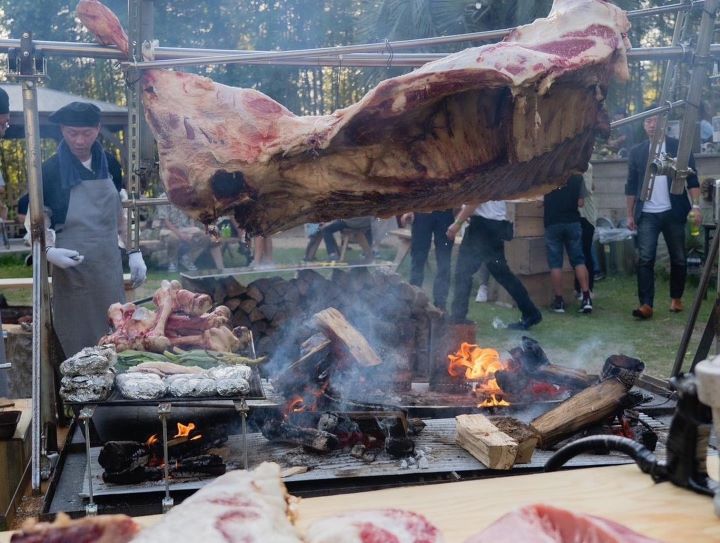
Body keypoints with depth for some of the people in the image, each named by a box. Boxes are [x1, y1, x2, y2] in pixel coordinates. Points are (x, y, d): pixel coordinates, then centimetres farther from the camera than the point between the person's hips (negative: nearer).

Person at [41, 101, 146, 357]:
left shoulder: (109, 163, 5)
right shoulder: (50, 170, -7)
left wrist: (134, 252, 9)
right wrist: (49, 251, -22)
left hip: (110, 267, 4)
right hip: (73, 270, -4)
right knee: (79, 342, 1)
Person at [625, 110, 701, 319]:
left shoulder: (679, 147, 1)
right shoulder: (636, 151, 7)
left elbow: (692, 179, 0)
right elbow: (631, 185, 10)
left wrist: (695, 206, -11)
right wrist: (630, 214, 7)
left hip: (673, 213, -1)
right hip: (647, 215, 1)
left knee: (678, 258, 8)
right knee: (645, 259, -8)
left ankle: (676, 298, 25)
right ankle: (646, 304, -10)